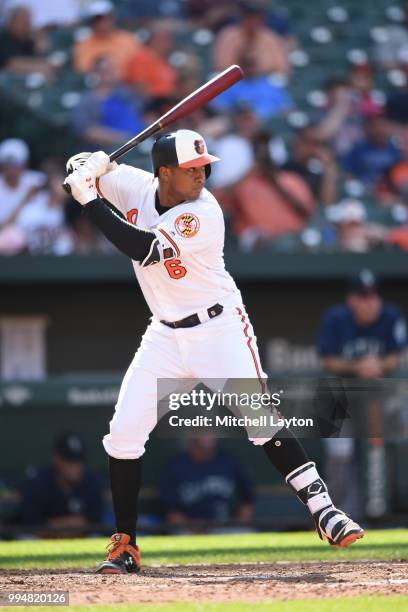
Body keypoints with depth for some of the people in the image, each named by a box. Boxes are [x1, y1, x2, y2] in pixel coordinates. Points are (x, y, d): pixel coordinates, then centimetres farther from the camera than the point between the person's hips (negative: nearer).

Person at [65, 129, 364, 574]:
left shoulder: (204, 214, -23)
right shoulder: (135, 186, -5)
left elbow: (142, 249, -32)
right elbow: (88, 171, 7)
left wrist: (90, 201, -29)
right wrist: (88, 167, -17)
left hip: (219, 328, -5)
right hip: (166, 335, 5)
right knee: (123, 434, -2)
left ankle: (323, 510, -14)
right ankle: (125, 548, 8)